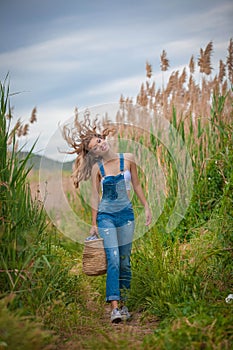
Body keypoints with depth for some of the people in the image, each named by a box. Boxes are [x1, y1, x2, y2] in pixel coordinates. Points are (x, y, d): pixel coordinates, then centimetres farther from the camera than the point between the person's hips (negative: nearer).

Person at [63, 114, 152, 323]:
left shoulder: (128, 159, 2)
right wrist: (94, 223, 4)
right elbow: (95, 196, 3)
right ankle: (114, 308, -15)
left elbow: (136, 185, 11)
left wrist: (146, 207, 9)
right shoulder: (97, 168, -1)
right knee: (113, 261, -13)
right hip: (106, 215, -2)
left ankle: (123, 303, 15)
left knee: (125, 262, 5)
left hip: (126, 214, 2)